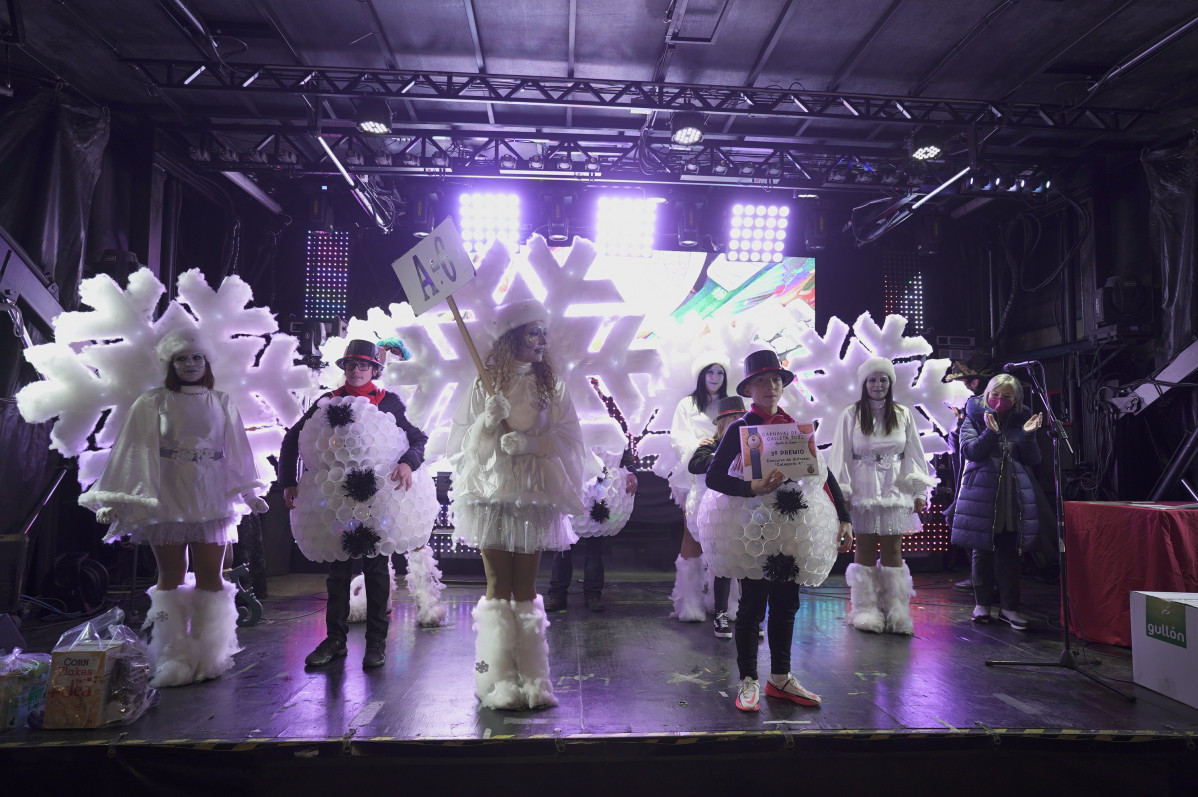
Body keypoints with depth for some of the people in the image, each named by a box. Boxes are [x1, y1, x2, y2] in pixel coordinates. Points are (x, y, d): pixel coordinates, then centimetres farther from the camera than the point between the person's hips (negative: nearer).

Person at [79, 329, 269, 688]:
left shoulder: (222, 404, 8)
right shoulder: (151, 403, 2)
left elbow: (237, 452, 12)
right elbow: (133, 452, -1)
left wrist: (250, 494, 15)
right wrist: (116, 500, -4)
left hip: (211, 500, 1)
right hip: (165, 499, -1)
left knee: (210, 577, 3)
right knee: (171, 577, 5)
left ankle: (209, 657, 12)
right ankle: (175, 662, 13)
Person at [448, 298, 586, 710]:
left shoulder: (553, 387, 6)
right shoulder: (484, 386, 2)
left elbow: (570, 437, 0)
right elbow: (461, 443, 0)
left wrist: (530, 440, -15)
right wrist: (488, 421, -18)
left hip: (534, 496, 1)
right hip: (492, 494, -1)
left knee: (526, 586, 7)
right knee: (498, 585, 3)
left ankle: (532, 679, 15)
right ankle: (500, 681, 11)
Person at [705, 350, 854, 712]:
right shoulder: (739, 428, -5)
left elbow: (823, 472, 10)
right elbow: (713, 477, -12)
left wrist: (843, 518, 4)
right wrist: (752, 488, -27)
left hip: (793, 525, 5)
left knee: (786, 604, 12)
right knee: (752, 605, 2)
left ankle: (780, 678, 27)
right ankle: (748, 682, 15)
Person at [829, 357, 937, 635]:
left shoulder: (903, 414, 8)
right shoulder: (851, 414, 1)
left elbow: (914, 454, 8)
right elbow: (841, 456, 0)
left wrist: (920, 491, 4)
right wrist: (840, 493, -5)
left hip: (894, 491, 2)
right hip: (862, 491, -1)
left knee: (893, 550, 3)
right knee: (865, 549, 2)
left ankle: (896, 612, 10)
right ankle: (866, 610, 11)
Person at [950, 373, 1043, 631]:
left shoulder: (1021, 420, 11)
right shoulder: (974, 419, 3)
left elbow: (1032, 459, 7)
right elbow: (969, 451, -10)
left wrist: (1028, 435, -10)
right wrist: (990, 433, -23)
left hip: (1014, 495, 2)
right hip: (982, 493, -2)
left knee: (1010, 552, 3)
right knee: (983, 550, 4)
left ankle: (1009, 607, 12)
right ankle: (982, 603, 16)